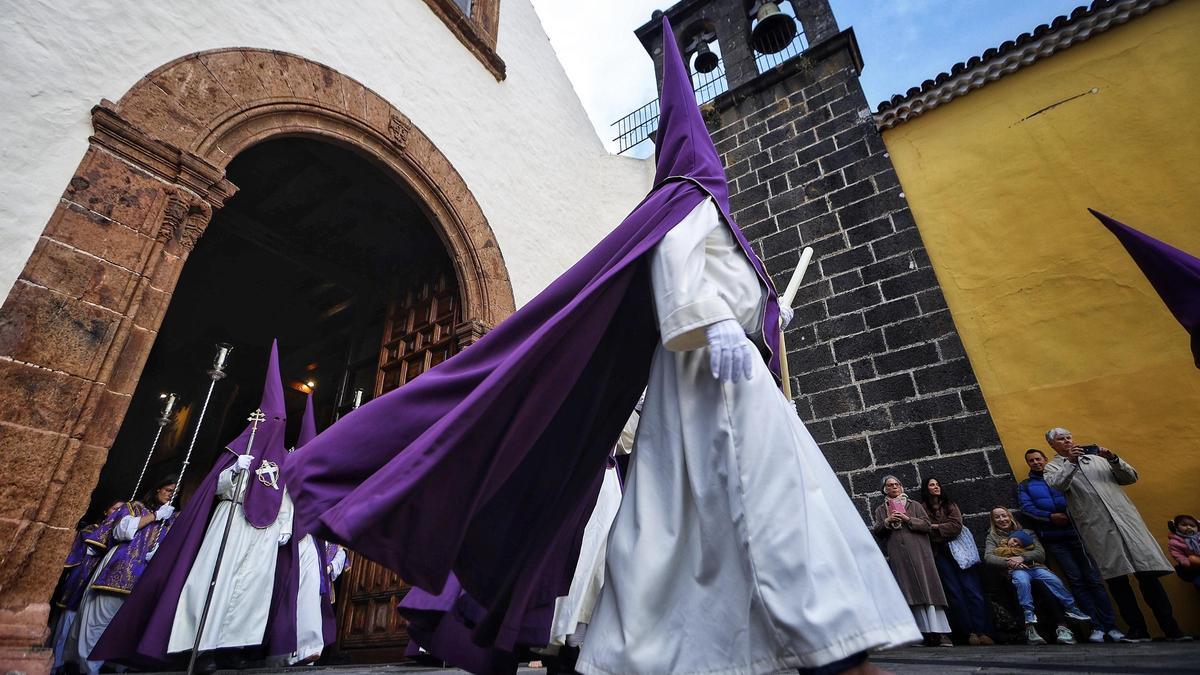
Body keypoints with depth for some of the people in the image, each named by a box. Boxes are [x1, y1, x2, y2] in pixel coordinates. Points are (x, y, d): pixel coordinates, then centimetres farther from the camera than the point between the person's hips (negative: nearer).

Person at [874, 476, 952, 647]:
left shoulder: (914, 505, 16)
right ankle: (926, 633, -3)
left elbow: (926, 524, 5)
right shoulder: (881, 510, 17)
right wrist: (887, 521, -11)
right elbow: (876, 532, 7)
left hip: (918, 554, -1)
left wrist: (908, 519, -9)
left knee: (927, 591, -8)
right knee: (910, 594, -5)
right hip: (898, 557, 1)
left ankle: (940, 634, -7)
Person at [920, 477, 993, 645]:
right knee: (955, 593, -3)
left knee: (972, 590, -6)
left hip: (958, 549, 2)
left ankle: (983, 631, -7)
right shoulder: (923, 508, 6)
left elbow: (956, 526, -1)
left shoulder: (950, 505, 14)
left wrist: (935, 527, -5)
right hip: (940, 553, -1)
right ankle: (971, 632, 0)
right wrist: (945, 529, -9)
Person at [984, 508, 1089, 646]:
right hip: (1015, 570, -2)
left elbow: (1040, 552, 10)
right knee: (1022, 580, -38)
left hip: (1034, 566, 3)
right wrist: (1008, 561, -14)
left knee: (1052, 579, -32)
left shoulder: (1026, 533, 25)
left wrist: (1022, 557, -7)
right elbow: (988, 557, 3)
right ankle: (1030, 624, -43)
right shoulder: (992, 537, 20)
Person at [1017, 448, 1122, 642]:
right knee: (1076, 580, -2)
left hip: (1075, 532, 0)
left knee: (1093, 578, -4)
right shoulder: (1024, 486, 12)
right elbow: (1027, 508, -2)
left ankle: (1111, 626, 2)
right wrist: (1050, 517, -15)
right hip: (1053, 539, 0)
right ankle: (1096, 627, 2)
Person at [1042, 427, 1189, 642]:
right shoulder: (1053, 467, 10)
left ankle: (1171, 629, 4)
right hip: (1096, 526, -2)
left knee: (1148, 575, -3)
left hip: (1124, 518, 2)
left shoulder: (1098, 457, 21)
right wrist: (1071, 462, -19)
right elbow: (1058, 485, -10)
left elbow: (1131, 478, 16)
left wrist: (1113, 459, 0)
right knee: (1116, 579, -2)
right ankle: (1137, 630, 5)